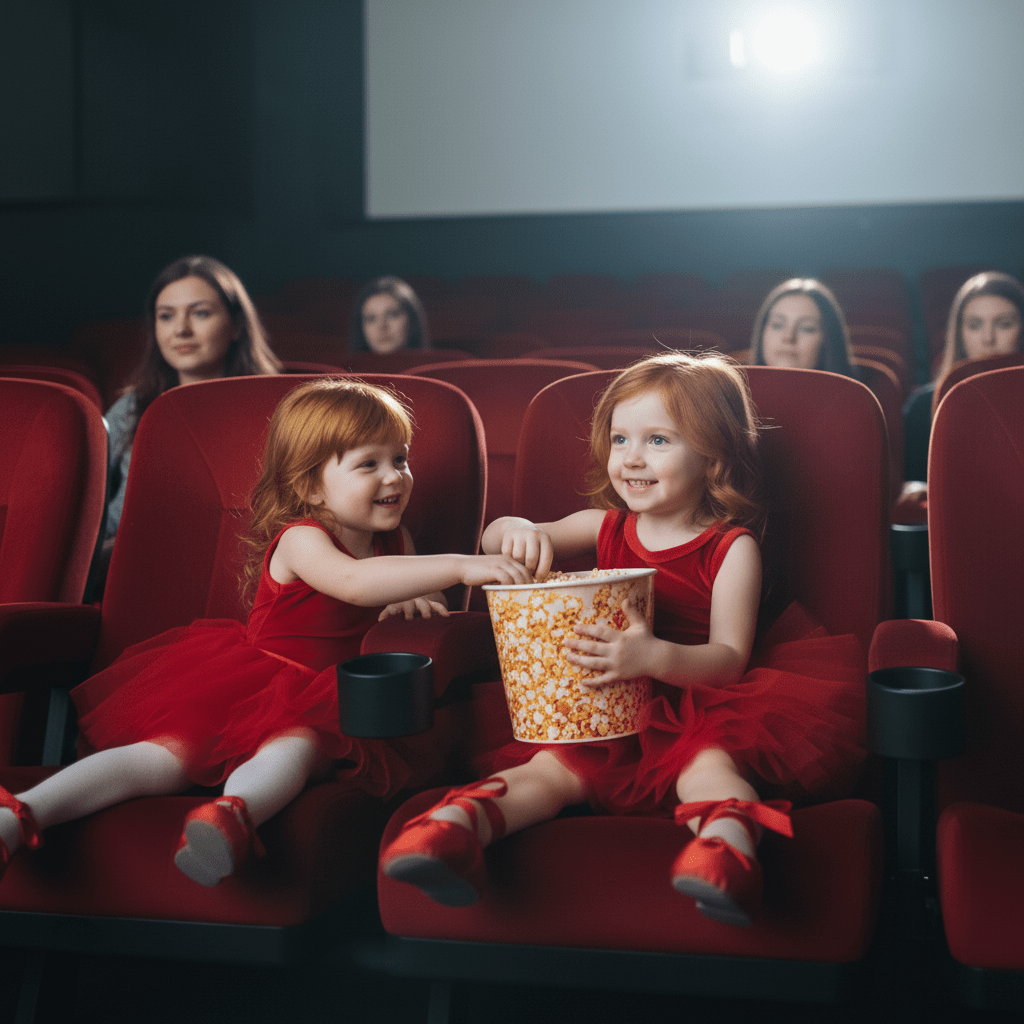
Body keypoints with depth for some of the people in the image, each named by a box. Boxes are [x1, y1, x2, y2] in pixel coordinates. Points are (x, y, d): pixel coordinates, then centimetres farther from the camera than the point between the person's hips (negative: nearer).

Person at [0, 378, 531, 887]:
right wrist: (458, 566, -45)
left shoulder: (396, 541, 10)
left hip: (312, 707, 3)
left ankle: (232, 811, -65)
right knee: (167, 754, -25)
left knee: (295, 748, -33)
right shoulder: (300, 541, -15)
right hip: (239, 688, -3)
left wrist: (409, 602, 2)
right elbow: (355, 582, -37)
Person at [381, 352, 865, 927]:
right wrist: (519, 532, -9)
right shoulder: (605, 528, 14)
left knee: (707, 765, -36)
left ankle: (728, 846, -62)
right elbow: (494, 540, 18)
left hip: (697, 716, -3)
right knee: (552, 767, -26)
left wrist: (654, 657, -32)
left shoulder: (732, 549, 0)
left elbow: (728, 658, -10)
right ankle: (454, 828, -48)